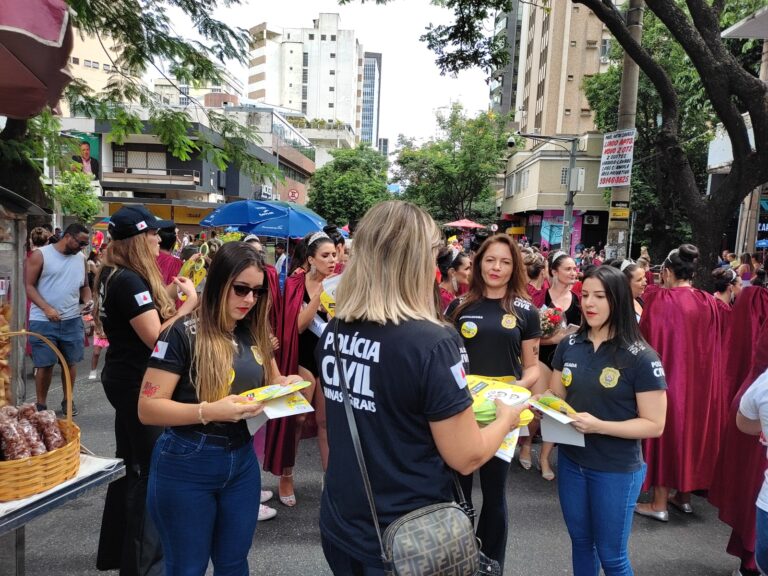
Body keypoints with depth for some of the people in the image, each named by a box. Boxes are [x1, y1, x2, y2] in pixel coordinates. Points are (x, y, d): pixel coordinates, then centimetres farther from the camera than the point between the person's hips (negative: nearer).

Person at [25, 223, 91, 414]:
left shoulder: (81, 258, 9)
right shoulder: (40, 255, -5)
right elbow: (29, 285, -7)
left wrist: (87, 300, -5)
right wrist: (47, 308, -19)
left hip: (72, 320, 4)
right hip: (43, 321, -4)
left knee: (71, 362, 10)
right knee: (44, 364, 2)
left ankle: (67, 400, 26)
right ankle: (41, 404, 18)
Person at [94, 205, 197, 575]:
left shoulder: (113, 275, 9)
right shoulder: (130, 281, -22)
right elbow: (155, 336, -26)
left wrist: (167, 295, 5)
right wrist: (189, 304, -19)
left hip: (124, 378, 10)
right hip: (137, 383, -10)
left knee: (130, 464, 21)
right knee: (148, 469, 2)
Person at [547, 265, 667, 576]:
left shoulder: (640, 357, -15)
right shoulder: (569, 346, -1)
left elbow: (654, 425, -15)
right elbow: (555, 397, 9)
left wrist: (599, 425, -26)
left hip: (617, 470, -4)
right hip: (570, 461, 4)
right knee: (580, 541, 21)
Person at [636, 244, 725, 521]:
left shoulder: (660, 299, -15)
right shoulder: (709, 302, 1)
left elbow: (646, 338, -12)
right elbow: (714, 347, 7)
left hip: (668, 376, -5)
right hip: (700, 379, 5)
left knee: (666, 433, 5)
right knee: (691, 430, 17)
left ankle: (660, 503, 13)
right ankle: (684, 495, 31)